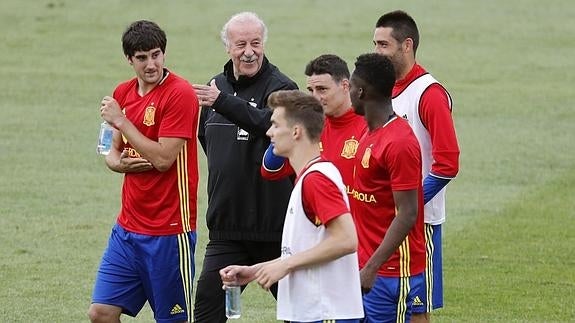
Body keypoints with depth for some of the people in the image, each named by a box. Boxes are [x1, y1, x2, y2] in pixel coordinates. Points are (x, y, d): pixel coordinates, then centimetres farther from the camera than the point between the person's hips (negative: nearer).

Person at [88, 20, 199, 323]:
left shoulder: (179, 93, -13)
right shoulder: (123, 93, 9)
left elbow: (163, 159, -19)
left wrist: (120, 120, -16)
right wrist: (119, 162, -6)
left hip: (168, 231, -7)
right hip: (128, 227, 7)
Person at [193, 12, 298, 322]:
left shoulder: (281, 87, -8)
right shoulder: (216, 86, 12)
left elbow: (271, 124, -29)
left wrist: (223, 102, -40)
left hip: (274, 227, -5)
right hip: (226, 226, 5)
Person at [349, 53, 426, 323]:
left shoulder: (399, 142, -18)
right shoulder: (371, 133, 12)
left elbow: (407, 215, -21)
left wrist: (372, 268, -23)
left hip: (391, 272, -9)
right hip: (367, 264, 9)